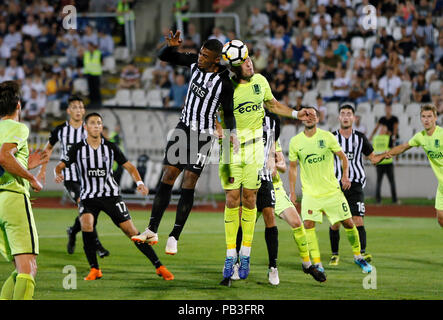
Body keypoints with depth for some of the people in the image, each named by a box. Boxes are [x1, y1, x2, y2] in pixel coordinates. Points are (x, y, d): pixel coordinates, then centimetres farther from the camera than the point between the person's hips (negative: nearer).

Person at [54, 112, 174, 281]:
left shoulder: (110, 147, 1)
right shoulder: (78, 149, -1)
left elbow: (129, 166, 7)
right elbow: (61, 165, 0)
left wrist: (139, 182, -10)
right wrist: (58, 174, -25)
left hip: (110, 194, 0)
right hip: (88, 196, 0)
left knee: (130, 229, -6)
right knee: (86, 223, -27)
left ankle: (158, 266, 1)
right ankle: (94, 269, -13)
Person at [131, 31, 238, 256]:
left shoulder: (224, 82, -15)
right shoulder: (195, 62, -2)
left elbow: (228, 112, -5)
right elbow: (164, 57, 7)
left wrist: (233, 133, -22)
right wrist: (172, 46, -14)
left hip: (203, 135, -5)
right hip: (184, 127, 5)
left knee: (188, 185, -7)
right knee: (168, 177, 0)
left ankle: (174, 237, -3)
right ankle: (152, 231, 2)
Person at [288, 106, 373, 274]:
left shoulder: (327, 137, -2)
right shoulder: (295, 142, 0)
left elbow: (343, 157, 8)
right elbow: (292, 167, 9)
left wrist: (345, 175, -7)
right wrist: (292, 191, 5)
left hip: (332, 190, 0)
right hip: (310, 193, 0)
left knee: (348, 222, 2)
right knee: (308, 224, -18)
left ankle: (358, 256, 23)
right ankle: (317, 263, -10)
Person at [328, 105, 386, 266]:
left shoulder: (360, 137, 9)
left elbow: (373, 158, 14)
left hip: (355, 185, 0)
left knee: (358, 220, -13)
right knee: (335, 223, 0)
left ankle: (362, 253, -16)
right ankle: (334, 255, 14)